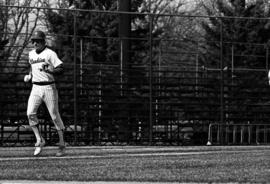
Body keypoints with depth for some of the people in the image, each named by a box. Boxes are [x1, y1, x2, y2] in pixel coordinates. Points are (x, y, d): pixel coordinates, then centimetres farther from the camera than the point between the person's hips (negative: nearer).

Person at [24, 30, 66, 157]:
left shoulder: (50, 54, -7)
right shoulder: (31, 54, 13)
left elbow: (61, 69, -12)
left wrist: (49, 70, -28)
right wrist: (29, 75, 15)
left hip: (48, 87, -5)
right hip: (36, 88, 5)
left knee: (55, 116, -1)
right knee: (30, 113, -13)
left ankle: (62, 144, 9)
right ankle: (39, 141, -5)